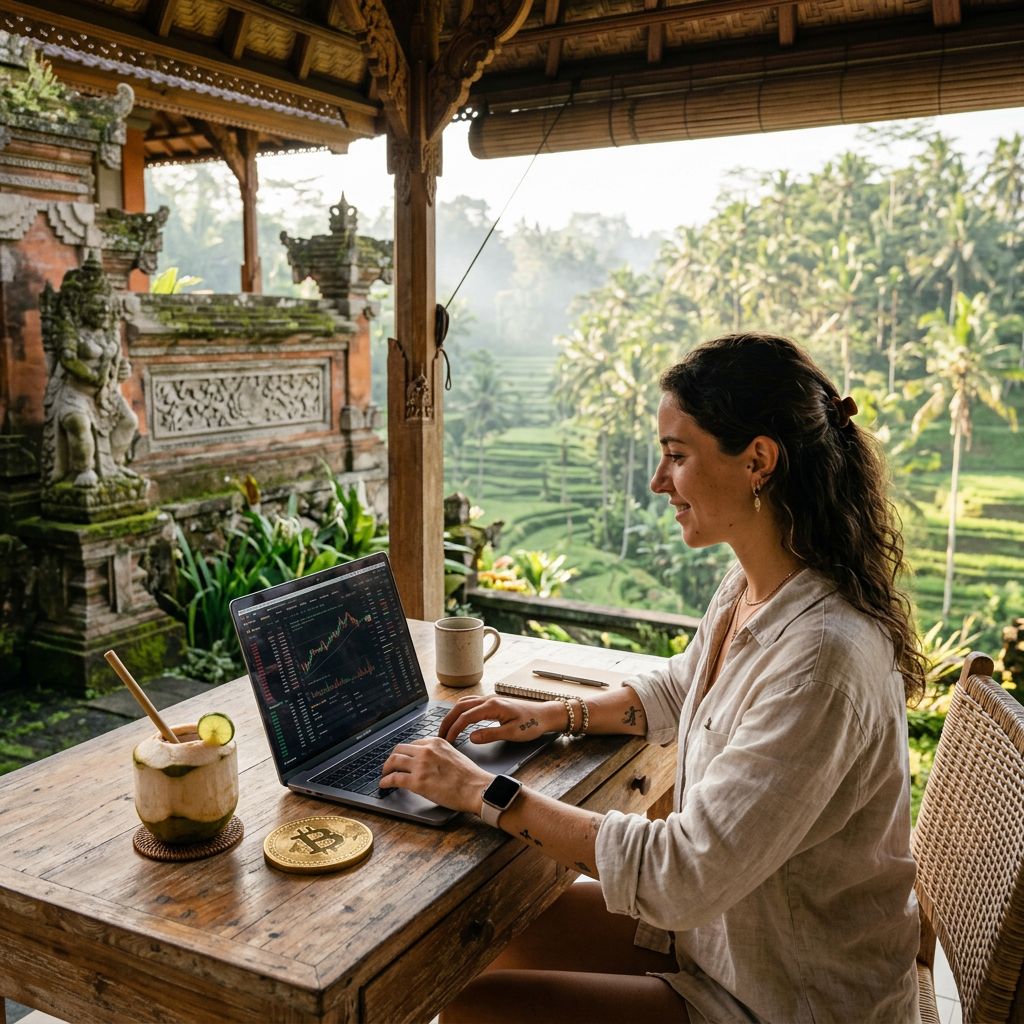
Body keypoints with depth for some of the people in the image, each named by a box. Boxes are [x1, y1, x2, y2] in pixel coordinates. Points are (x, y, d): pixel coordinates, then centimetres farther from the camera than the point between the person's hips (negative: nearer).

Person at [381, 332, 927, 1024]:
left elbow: (683, 874, -32)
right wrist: (558, 715, 2)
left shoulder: (821, 655, -33)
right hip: (723, 922, 8)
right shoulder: (748, 589, -3)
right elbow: (679, 690, 17)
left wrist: (483, 793, -26)